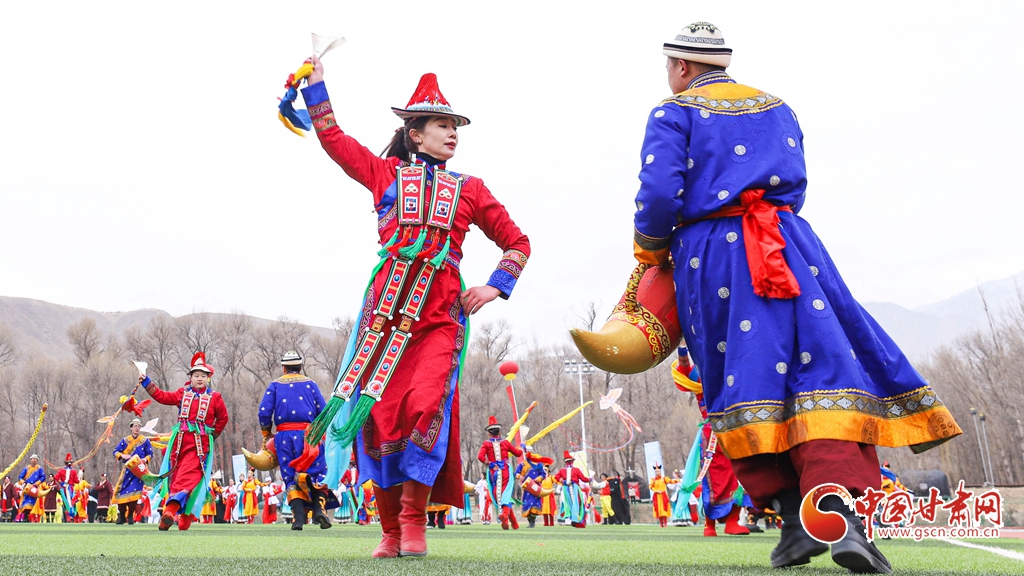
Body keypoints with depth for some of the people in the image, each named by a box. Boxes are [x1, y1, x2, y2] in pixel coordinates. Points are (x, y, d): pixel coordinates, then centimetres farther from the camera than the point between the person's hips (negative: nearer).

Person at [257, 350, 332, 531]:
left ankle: (298, 517, -5)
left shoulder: (275, 385, 10)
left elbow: (264, 411, 1)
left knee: (290, 477, 6)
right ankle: (319, 507, -17)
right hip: (307, 433, -1)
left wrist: (266, 435, 13)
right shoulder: (310, 384, 11)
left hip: (284, 435, 1)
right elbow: (323, 411, 5)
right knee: (318, 472, 5)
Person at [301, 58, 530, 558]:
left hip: (440, 313, 0)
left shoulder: (469, 189, 17)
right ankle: (390, 531, 6)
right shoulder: (387, 173, 16)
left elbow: (517, 242, 22)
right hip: (386, 306, 0)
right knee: (379, 411, -5)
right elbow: (332, 137, 20)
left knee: (425, 404, -18)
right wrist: (316, 81, 20)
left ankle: (414, 520, -4)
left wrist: (494, 287, 9)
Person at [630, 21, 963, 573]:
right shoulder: (777, 108, 21)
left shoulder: (673, 114, 4)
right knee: (825, 365, -4)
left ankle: (795, 518, -5)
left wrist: (650, 249, 6)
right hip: (790, 245, 3)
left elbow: (660, 192, -9)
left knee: (744, 380, 2)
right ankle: (842, 514, -20)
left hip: (711, 253, -3)